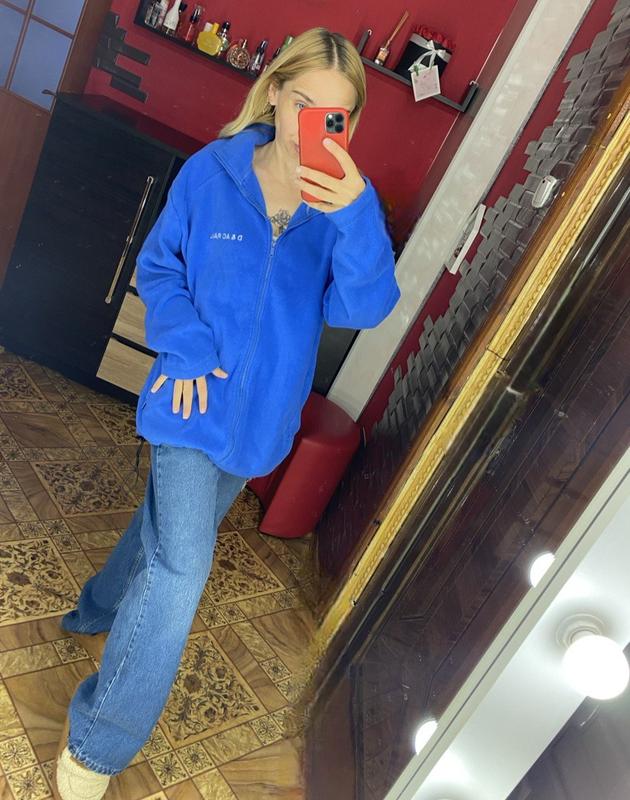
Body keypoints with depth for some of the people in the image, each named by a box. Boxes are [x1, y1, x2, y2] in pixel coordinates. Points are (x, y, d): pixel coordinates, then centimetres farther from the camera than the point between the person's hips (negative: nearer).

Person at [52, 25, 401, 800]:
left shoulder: (350, 202, -7)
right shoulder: (211, 171, -9)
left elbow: (364, 308, -19)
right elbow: (158, 267, 0)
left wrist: (356, 215, -34)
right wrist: (185, 346, -16)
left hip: (260, 415, 4)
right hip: (196, 400, -3)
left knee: (170, 538, 23)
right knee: (180, 569, -12)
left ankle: (100, 611, 54)